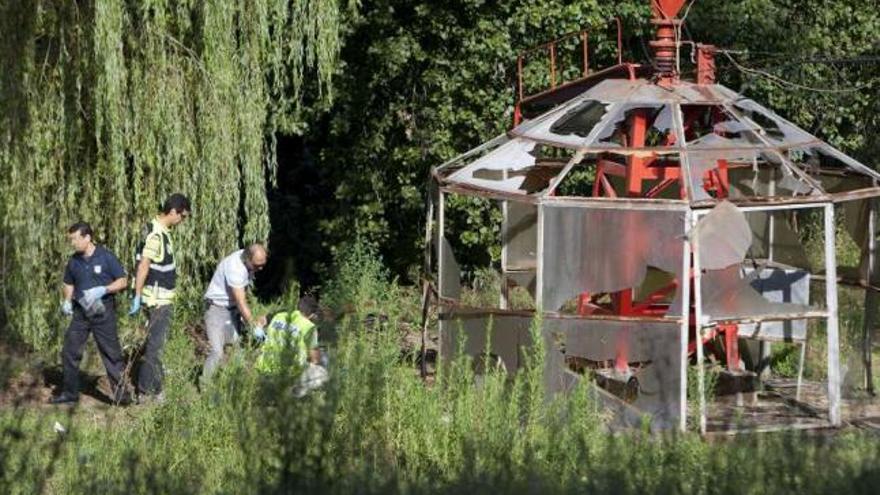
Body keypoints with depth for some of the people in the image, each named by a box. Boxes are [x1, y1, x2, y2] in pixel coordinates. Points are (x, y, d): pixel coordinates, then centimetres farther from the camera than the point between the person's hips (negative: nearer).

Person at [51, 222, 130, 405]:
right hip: (81, 312, 5)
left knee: (111, 353, -2)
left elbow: (122, 281, -6)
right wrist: (67, 301, 3)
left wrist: (102, 290, -20)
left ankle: (121, 394, 4)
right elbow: (68, 284, 21)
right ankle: (70, 393, 18)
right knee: (69, 351, 6)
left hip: (102, 310, -5)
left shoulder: (106, 257, -9)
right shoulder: (74, 261, 6)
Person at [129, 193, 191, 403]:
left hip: (163, 299, 10)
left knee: (155, 345, 17)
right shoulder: (155, 235, -20)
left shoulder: (163, 231, 12)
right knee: (154, 346, -6)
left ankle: (155, 390, 26)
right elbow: (143, 266, -23)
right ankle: (146, 393, -3)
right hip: (157, 299, -10)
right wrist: (137, 297, -25)